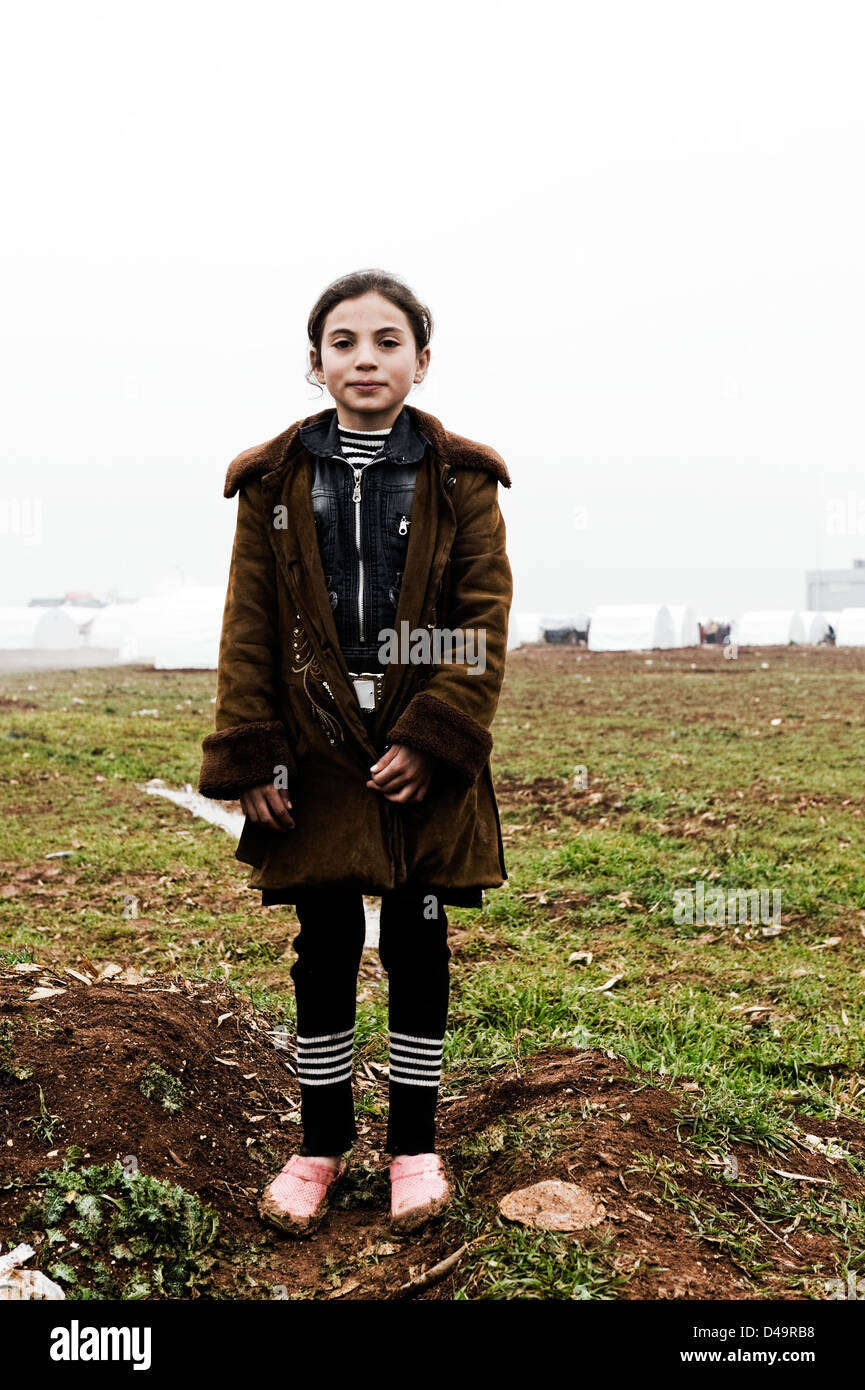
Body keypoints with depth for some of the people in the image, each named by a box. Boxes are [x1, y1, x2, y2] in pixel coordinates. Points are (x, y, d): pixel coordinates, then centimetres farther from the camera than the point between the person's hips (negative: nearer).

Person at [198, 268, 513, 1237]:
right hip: (315, 755, 1)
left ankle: (414, 1147, 25)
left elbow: (482, 621, -4)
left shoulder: (461, 479, 1)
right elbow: (249, 628, 2)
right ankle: (322, 1145, 25)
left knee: (418, 944, 9)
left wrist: (432, 738, -14)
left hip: (424, 759, 0)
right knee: (324, 948, 8)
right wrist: (249, 757, -4)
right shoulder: (276, 482, 4)